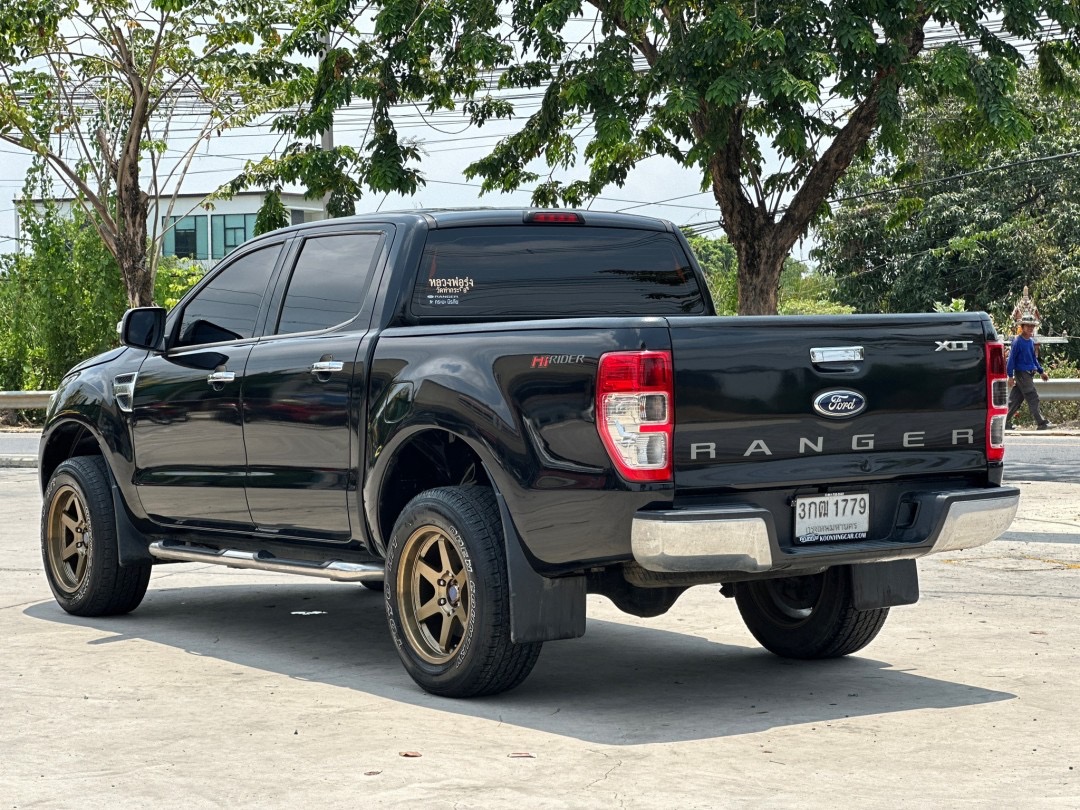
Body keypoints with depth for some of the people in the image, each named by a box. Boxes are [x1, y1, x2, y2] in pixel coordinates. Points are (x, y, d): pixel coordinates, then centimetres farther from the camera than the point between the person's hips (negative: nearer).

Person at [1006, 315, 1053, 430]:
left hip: (1029, 373, 8)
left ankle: (1006, 422, 14)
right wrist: (1010, 376, -15)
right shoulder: (1017, 341, -12)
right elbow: (1012, 359, -12)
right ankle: (1042, 423, -5)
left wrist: (1041, 371, 24)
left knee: (1016, 400, 9)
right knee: (1033, 399, -7)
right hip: (1021, 373, -8)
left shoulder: (1031, 341, 13)